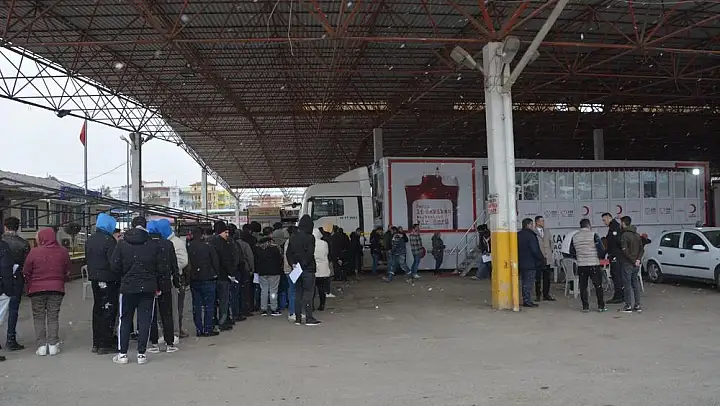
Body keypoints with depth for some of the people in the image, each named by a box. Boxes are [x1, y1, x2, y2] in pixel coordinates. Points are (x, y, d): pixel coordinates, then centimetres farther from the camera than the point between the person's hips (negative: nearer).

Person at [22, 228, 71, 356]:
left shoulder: (34, 252, -11)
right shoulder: (63, 251, -3)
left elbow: (26, 272, -3)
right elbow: (67, 272, 5)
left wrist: (29, 285, 14)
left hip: (37, 290, -2)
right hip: (57, 289, 2)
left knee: (39, 317, 9)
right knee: (53, 317, 10)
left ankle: (41, 346, 7)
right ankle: (53, 345, 7)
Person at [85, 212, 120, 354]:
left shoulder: (89, 240, 10)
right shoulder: (109, 240, -16)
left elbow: (87, 259, 17)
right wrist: (119, 278, -8)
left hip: (94, 279, 8)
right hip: (108, 280, -8)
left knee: (97, 309, 16)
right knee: (108, 311, -2)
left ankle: (96, 343, 22)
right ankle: (105, 344, -1)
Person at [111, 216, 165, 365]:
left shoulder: (122, 243, -2)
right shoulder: (154, 245, -2)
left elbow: (114, 266, -2)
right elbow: (160, 268, 0)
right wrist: (158, 286, 10)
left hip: (127, 287, 0)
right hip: (148, 288, 0)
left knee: (125, 320, 11)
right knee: (144, 321, 5)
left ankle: (122, 354, 12)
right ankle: (141, 354, 6)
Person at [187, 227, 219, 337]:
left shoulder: (188, 247, -2)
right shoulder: (208, 246, -9)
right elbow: (216, 262, -6)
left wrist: (189, 275, 13)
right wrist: (214, 274, 9)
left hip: (193, 280, 4)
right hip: (207, 279, -4)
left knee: (196, 305, 10)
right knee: (209, 305, 3)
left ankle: (199, 329, 12)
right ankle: (208, 329, 3)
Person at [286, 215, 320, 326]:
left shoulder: (292, 237, 8)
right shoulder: (309, 237, -12)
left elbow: (289, 252, 8)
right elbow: (310, 254, -18)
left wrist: (293, 263, 2)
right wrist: (305, 263, -8)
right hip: (308, 269, -6)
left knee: (298, 293, 11)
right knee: (308, 292, -2)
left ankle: (298, 318, 15)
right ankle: (309, 318, -2)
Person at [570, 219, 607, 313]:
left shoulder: (574, 237, 6)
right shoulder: (593, 235, -7)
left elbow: (572, 253, 11)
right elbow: (601, 250, -8)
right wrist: (602, 257, 12)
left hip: (581, 266, 3)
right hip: (594, 265, -3)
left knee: (583, 286, 8)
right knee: (598, 286, 7)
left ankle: (585, 307, 8)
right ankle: (601, 306, 11)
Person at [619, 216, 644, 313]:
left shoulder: (624, 235, -14)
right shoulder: (637, 235, 12)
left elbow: (625, 251, -21)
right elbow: (641, 249, 10)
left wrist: (633, 260, -14)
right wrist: (638, 259, -1)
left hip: (627, 264, -8)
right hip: (635, 264, 8)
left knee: (627, 285, -2)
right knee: (636, 284, 12)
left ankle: (628, 306, 0)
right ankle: (637, 305, 15)